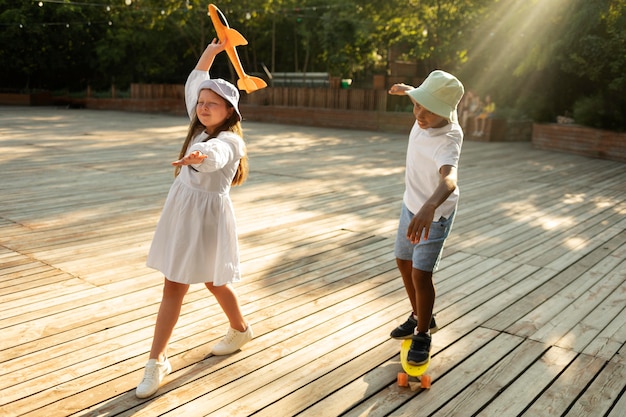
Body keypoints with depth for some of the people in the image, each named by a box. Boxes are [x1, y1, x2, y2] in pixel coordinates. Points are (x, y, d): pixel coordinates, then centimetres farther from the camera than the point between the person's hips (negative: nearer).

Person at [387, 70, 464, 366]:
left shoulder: (447, 140, -37)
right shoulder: (429, 114, -16)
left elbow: (449, 178, -58)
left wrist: (429, 207, -76)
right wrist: (407, 90, 27)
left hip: (434, 213, -8)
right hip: (411, 203, 8)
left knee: (420, 273, -9)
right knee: (403, 261, 18)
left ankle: (423, 334, 14)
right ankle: (420, 317, 38)